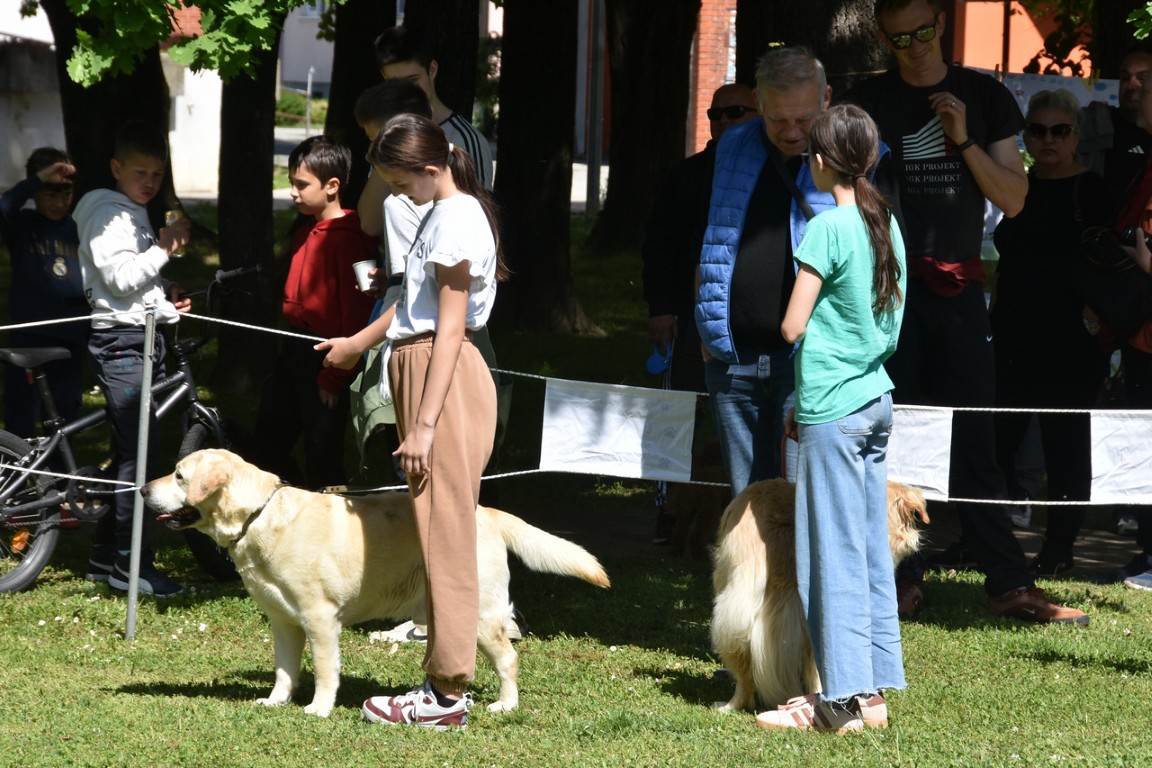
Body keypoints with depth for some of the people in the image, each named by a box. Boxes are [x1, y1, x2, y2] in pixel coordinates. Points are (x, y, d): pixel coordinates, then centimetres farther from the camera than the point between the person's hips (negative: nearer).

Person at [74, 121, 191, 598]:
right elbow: (120, 278, -20)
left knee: (129, 450, 10)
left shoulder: (137, 216, 21)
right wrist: (164, 249, -17)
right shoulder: (108, 214, -9)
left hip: (144, 339, 10)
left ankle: (105, 556, 15)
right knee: (141, 448, -15)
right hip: (119, 342, -10)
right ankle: (131, 562, -13)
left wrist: (167, 300, 14)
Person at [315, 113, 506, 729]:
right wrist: (358, 342, 40)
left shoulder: (457, 220, -15)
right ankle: (445, 679, 12)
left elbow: (449, 330, -19)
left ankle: (447, 693, -6)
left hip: (446, 381, -10)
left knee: (444, 534, -7)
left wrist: (423, 425, -21)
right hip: (421, 368, 10)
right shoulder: (448, 213, 15)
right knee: (438, 533, 10)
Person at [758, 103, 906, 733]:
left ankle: (843, 700, -4)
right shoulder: (886, 223, 9)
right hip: (876, 398, 8)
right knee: (871, 551, 10)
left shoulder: (828, 228, -14)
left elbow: (792, 327, -13)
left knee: (834, 555, -5)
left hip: (832, 409, -8)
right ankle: (874, 688, 13)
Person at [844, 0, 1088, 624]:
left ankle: (1008, 583, -4)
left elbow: (1013, 199, 4)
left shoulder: (985, 98, 9)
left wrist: (965, 141, -8)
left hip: (958, 290, 1)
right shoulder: (868, 103, 6)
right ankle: (899, 577, 3)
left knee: (973, 442, -3)